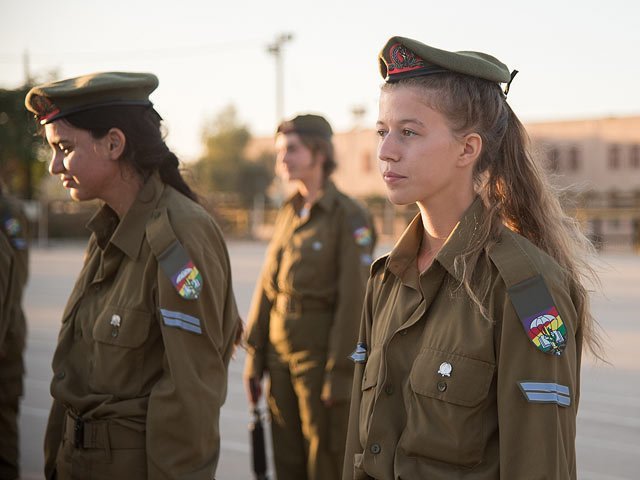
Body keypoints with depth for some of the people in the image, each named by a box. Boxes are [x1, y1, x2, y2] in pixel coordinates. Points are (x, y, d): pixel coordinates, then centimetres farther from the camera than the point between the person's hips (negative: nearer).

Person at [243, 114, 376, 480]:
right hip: (283, 352, 7)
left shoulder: (350, 217, -11)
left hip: (324, 350, -7)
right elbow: (268, 288, 11)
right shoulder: (290, 213, 11)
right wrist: (255, 359, 9)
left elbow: (354, 298, -15)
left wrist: (340, 374, -18)